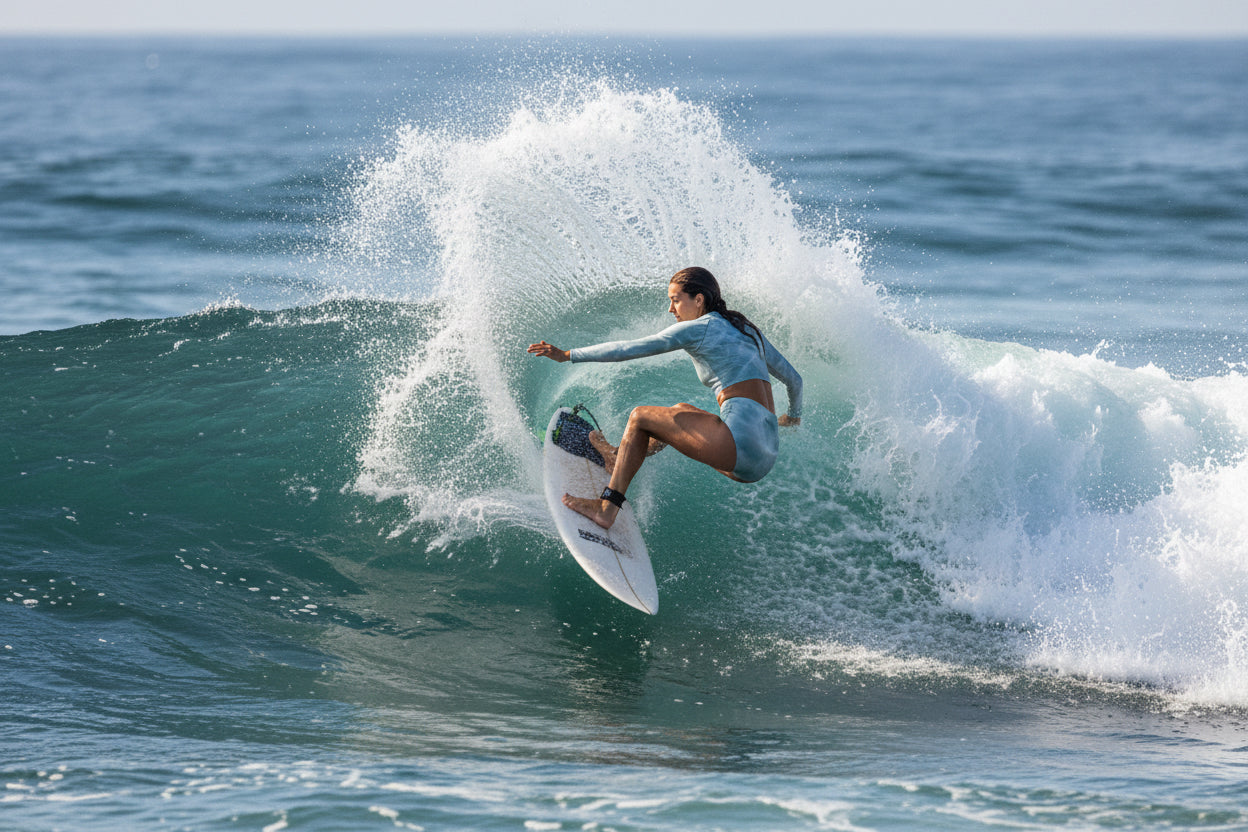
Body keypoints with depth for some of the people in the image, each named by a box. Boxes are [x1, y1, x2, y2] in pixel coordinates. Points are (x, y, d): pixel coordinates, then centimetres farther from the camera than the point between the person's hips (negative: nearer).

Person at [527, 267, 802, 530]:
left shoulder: (699, 328, -1)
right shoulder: (747, 330, 22)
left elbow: (630, 349, -1)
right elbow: (793, 378, 32)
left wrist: (568, 355, 5)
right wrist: (794, 415, 53)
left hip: (744, 440, -9)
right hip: (767, 454, 9)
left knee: (640, 417, 5)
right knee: (682, 411, 31)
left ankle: (606, 510, 5)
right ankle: (620, 458, 48)